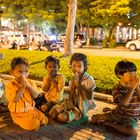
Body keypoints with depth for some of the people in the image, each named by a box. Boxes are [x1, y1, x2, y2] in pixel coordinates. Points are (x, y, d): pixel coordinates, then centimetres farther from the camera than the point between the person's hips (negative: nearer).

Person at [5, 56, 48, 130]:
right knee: (33, 125, -25)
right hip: (19, 113, -5)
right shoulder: (10, 85, -13)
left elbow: (35, 96, -7)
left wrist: (28, 86, -21)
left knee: (45, 120, -8)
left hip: (32, 110, 5)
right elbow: (15, 99, -24)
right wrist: (23, 87, -26)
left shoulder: (30, 82, 3)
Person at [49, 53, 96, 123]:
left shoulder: (89, 79, -14)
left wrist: (78, 84, -25)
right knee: (52, 113, -8)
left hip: (82, 107, -6)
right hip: (73, 103, 6)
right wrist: (73, 85, -15)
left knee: (61, 117, -25)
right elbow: (70, 94, 4)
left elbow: (89, 97, -23)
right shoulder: (73, 78, 4)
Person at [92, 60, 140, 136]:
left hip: (131, 118, 1)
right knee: (94, 118, -8)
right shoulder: (117, 89, -13)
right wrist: (132, 88, -32)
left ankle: (110, 124, -12)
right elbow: (123, 103, -30)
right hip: (118, 114, 0)